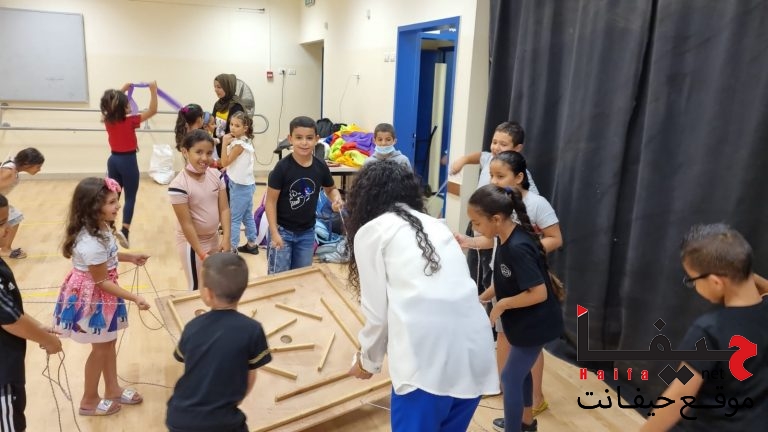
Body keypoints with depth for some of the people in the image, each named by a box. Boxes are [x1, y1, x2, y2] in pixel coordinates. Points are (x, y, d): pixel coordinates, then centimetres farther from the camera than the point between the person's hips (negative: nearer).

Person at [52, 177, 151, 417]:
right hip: (92, 297, -9)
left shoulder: (101, 227, -6)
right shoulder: (90, 243, -34)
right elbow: (101, 282, -25)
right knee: (100, 347, 9)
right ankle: (89, 401, 29)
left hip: (102, 294, 9)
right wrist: (134, 298, -23)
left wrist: (130, 257, 8)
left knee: (109, 342, 21)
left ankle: (112, 389, 40)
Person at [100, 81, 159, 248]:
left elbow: (111, 102, 21)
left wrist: (122, 90, 23)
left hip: (113, 160, 6)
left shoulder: (108, 120, -1)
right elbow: (152, 110, -17)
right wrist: (153, 91, -14)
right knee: (130, 197, 0)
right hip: (128, 161, -6)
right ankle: (125, 230, -15)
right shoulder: (130, 121, -18)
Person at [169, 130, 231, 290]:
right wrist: (202, 254, -19)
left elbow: (224, 209, -3)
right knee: (198, 288, 10)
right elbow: (186, 223, -21)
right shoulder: (179, 185, -23)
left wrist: (226, 238, -13)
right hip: (192, 242, -5)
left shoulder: (216, 175, -7)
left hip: (214, 238, 6)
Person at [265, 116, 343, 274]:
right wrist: (274, 233, -17)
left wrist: (336, 198, -12)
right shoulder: (282, 167, -18)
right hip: (283, 230, -4)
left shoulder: (321, 167, -7)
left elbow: (330, 189, 12)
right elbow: (271, 201, -13)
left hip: (307, 232, 4)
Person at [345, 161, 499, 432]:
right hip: (475, 351, 6)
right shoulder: (434, 224, 24)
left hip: (428, 356, -6)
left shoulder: (370, 231, 9)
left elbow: (377, 312, 6)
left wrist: (368, 362, 24)